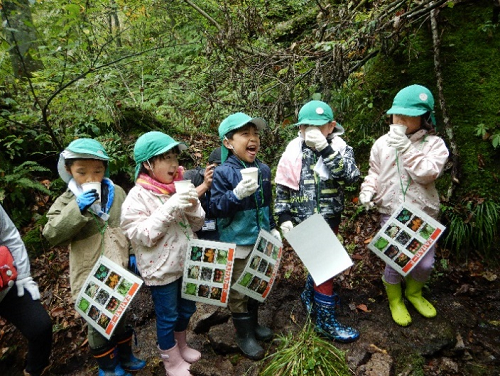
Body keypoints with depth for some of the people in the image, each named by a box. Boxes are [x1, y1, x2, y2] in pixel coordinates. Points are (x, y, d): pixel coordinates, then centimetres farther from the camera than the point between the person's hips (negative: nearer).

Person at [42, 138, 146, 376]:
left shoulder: (116, 193, -2)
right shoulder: (67, 201, -9)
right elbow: (51, 235, -19)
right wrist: (77, 210, -28)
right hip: (91, 276, -3)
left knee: (120, 316, 21)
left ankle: (124, 356, 45)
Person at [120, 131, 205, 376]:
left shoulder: (179, 187, 0)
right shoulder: (138, 196, -17)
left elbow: (196, 224, 4)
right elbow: (141, 235, -24)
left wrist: (193, 206, -17)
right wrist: (169, 209, -30)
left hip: (186, 262, 6)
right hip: (161, 269, -6)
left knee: (186, 308, 23)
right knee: (167, 315, 12)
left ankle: (181, 346, 50)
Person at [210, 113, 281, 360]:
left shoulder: (263, 169, 3)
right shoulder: (223, 173, -17)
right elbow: (216, 208, -19)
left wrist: (272, 228, 15)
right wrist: (236, 195, -33)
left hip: (261, 240, 7)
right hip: (237, 243, -6)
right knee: (237, 290, 10)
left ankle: (253, 323, 44)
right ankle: (244, 335, 29)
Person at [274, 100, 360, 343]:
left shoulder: (340, 148, -5)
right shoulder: (294, 152, -8)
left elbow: (350, 177, -23)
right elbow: (283, 188, -1)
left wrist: (326, 149, -28)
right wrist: (284, 217, -3)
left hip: (331, 218, 4)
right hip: (305, 221, -4)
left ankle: (310, 295, 47)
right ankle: (326, 320, 16)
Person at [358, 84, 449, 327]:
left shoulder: (434, 143, -5)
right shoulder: (382, 143, 1)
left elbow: (427, 173, -20)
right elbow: (374, 172, 13)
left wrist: (404, 146, -22)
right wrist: (368, 189, -6)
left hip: (424, 215, 0)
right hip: (391, 214, 0)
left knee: (425, 263, 8)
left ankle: (414, 293, 41)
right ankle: (395, 300, 31)